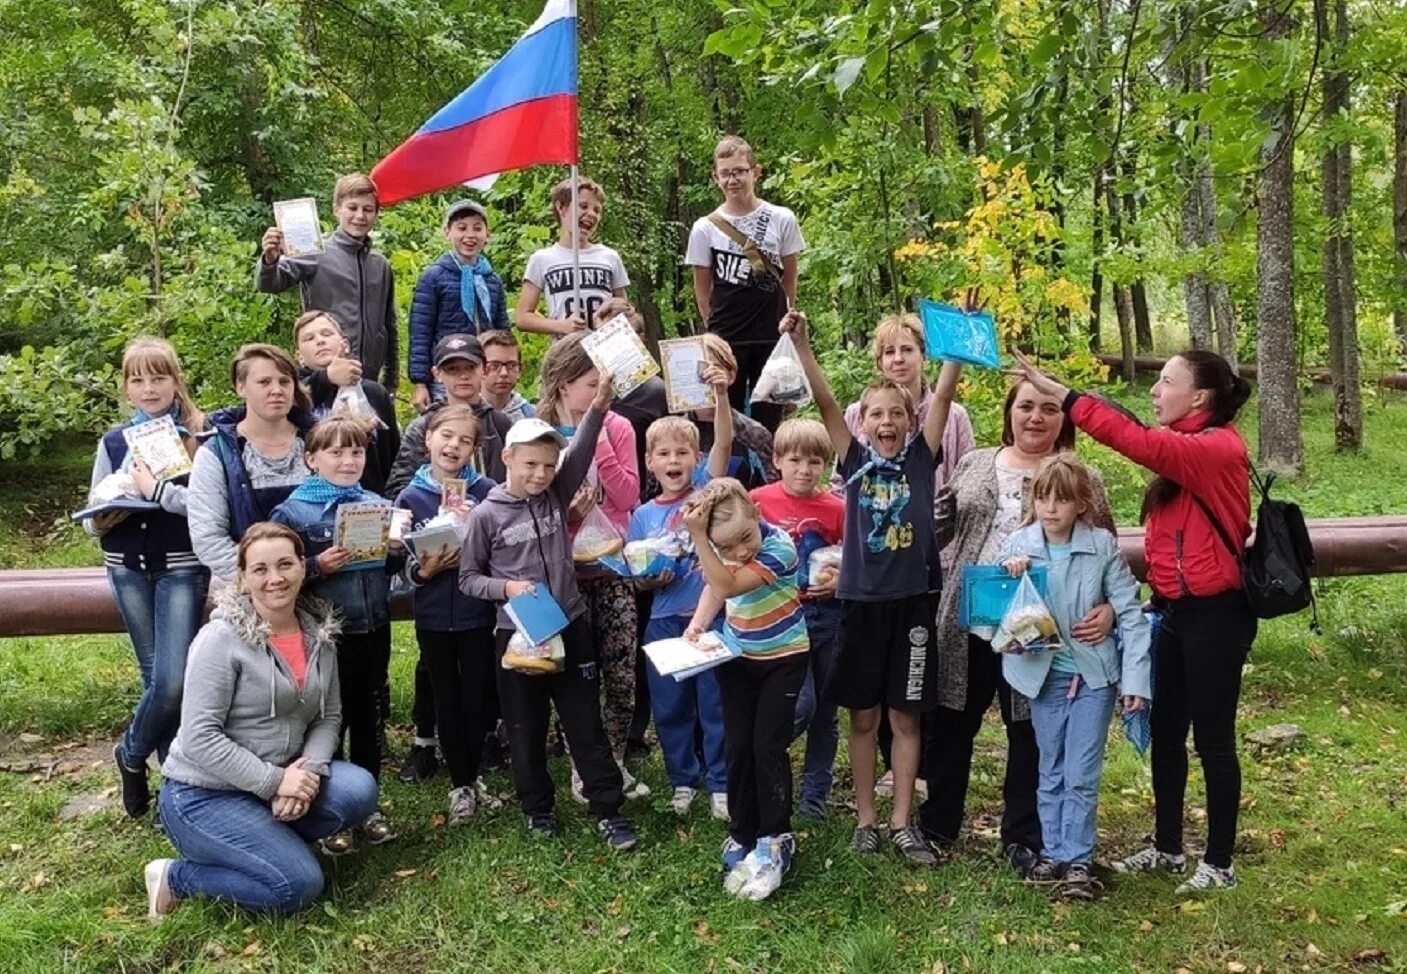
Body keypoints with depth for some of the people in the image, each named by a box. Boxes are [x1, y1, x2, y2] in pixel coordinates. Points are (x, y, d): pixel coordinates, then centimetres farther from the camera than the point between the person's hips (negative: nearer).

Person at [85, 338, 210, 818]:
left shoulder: (200, 435, -3)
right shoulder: (113, 442, 8)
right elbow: (93, 520, 10)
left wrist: (154, 489, -19)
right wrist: (101, 519, -11)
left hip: (182, 566, -3)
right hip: (128, 568, 3)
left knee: (174, 679, -9)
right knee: (157, 677, 6)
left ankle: (131, 753, 18)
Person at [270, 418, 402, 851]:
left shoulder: (378, 505, 5)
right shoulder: (293, 512, -7)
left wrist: (397, 549, -6)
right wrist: (317, 567, -23)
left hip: (374, 632, 4)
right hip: (326, 635, -4)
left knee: (368, 718, 15)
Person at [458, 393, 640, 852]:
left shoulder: (557, 494, 2)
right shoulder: (487, 514, -4)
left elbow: (581, 451, -13)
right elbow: (468, 578, 2)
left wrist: (598, 405, -28)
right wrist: (505, 587, -16)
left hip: (570, 627, 2)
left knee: (586, 723, 8)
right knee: (526, 729, 11)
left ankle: (608, 809, 16)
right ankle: (537, 808, 28)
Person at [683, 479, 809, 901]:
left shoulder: (779, 546, -28)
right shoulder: (723, 544, -10)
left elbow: (726, 586, -36)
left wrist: (697, 537, -42)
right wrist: (697, 623, -10)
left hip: (783, 658, -5)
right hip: (737, 657, 5)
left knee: (768, 747, -6)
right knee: (738, 747, 6)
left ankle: (775, 841, 8)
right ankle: (742, 834, 21)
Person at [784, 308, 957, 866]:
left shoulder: (921, 456, 3)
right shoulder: (855, 460, 3)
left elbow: (943, 395, -6)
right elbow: (826, 403, -7)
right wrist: (801, 344, -17)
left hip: (914, 601, 0)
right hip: (862, 600, 0)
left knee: (906, 717, 8)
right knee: (862, 716, 9)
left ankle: (902, 822, 18)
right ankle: (866, 819, 21)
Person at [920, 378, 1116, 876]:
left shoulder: (1083, 479, -1)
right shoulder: (975, 464, 7)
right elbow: (938, 526, 13)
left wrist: (1108, 607, -19)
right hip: (966, 624, 3)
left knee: (1029, 733, 10)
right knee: (950, 725, 13)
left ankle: (1023, 838, 27)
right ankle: (937, 825, 31)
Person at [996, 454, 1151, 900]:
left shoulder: (1102, 546, -10)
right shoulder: (1017, 546, -5)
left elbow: (1130, 612, -8)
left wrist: (1135, 678, -11)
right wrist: (1010, 575, -19)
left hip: (1094, 674, -2)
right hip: (1044, 673, 2)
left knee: (1081, 775, 0)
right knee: (1051, 772, 13)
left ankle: (1077, 859, 13)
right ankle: (1053, 851, 25)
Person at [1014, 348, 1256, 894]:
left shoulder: (1220, 448, -18)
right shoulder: (1180, 449, 10)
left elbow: (1142, 445, -31)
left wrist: (1060, 393, -33)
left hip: (1215, 614, -8)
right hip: (1174, 610, 8)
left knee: (1212, 740, 4)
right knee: (1165, 733, 15)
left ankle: (1219, 864, 19)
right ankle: (1167, 847, 30)